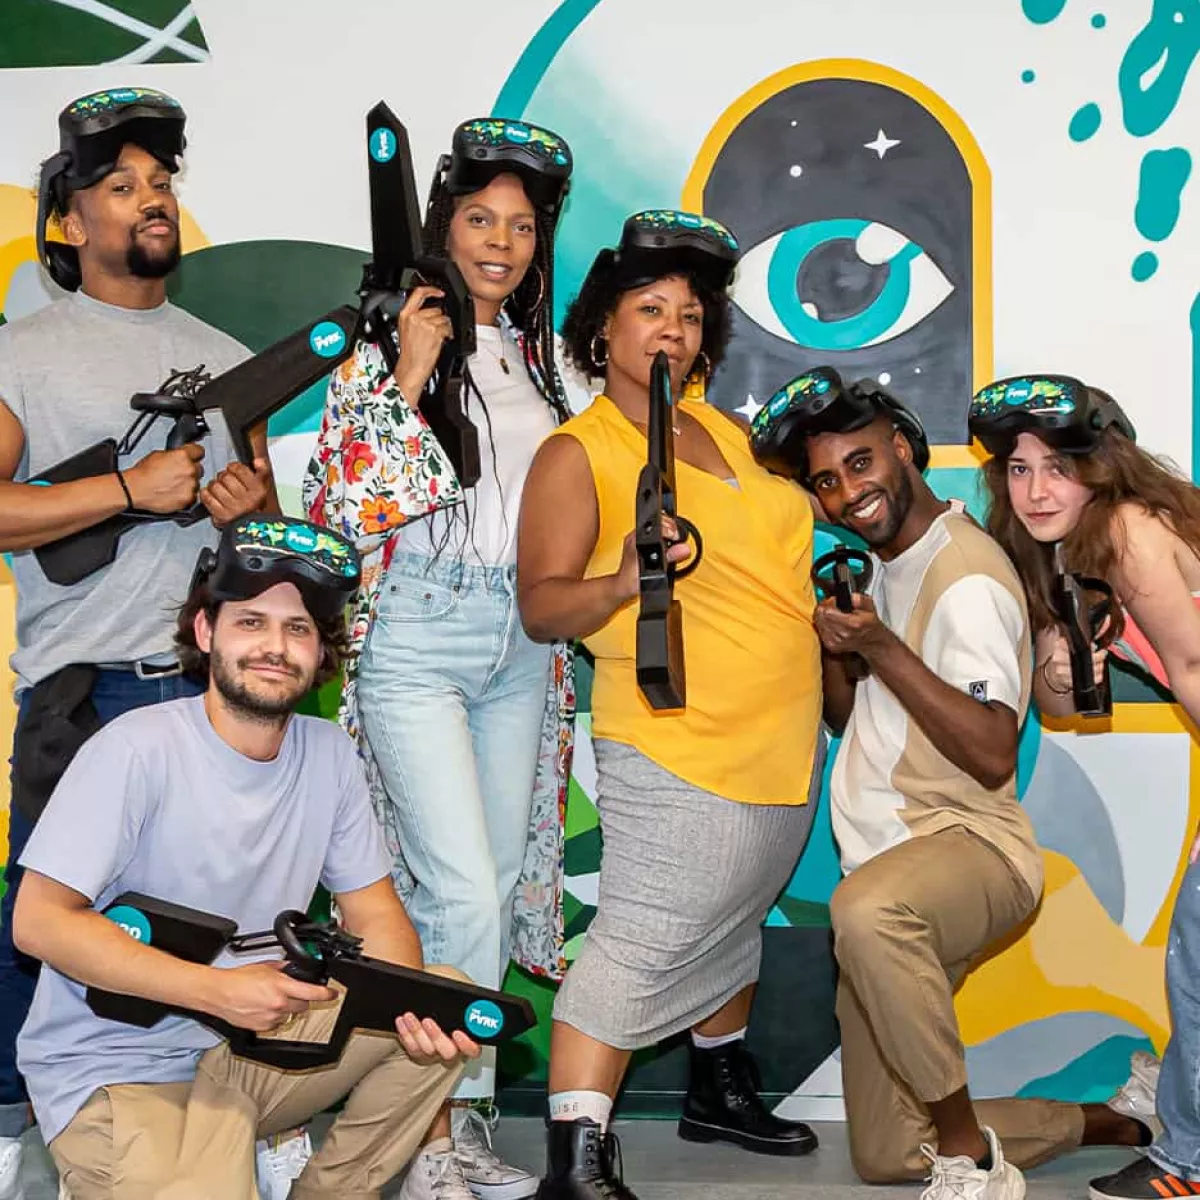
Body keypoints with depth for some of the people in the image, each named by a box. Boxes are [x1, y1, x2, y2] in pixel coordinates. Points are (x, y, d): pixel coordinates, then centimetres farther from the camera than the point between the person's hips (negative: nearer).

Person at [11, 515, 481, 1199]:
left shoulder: (330, 755, 0)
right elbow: (41, 921, -19)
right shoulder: (139, 750, -17)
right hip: (116, 1069, -6)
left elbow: (374, 914, 4)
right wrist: (219, 991, -25)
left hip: (259, 1041, 6)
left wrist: (413, 1003, -19)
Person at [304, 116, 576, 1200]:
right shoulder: (385, 348, -3)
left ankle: (436, 1096, 21)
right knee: (466, 894, -11)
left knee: (500, 883, 8)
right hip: (416, 641, -6)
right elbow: (346, 505, -12)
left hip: (520, 645, 6)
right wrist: (407, 379, -17)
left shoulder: (536, 355, 15)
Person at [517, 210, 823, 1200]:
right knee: (643, 943, -12)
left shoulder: (726, 431, 14)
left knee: (732, 923, 20)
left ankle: (721, 1092, 38)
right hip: (678, 750, -8)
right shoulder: (577, 452, -7)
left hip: (781, 744, 8)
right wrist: (621, 582, -32)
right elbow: (540, 605, -15)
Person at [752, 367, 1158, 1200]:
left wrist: (881, 647, -26)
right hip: (890, 865, 9)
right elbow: (847, 718, 19)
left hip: (970, 846, -9)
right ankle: (1098, 1124, 29)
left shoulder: (967, 577, -14)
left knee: (867, 909, -45)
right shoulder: (882, 564, 14)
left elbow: (993, 755, -22)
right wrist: (838, 649, -2)